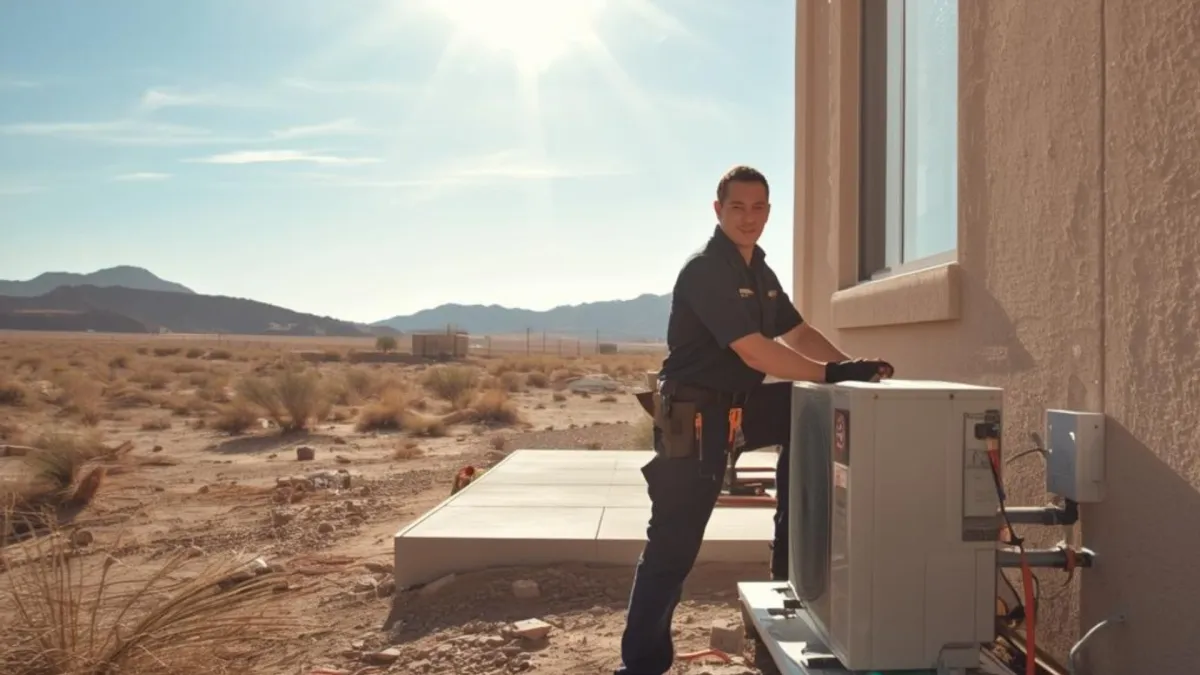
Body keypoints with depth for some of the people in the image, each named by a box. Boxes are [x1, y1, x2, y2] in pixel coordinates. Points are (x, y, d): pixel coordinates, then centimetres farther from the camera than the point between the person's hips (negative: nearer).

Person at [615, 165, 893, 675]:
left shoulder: (760, 271, 12)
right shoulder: (705, 270, -17)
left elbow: (797, 332, 14)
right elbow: (755, 351, -24)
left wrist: (853, 365, -1)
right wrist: (834, 373, -23)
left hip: (739, 404, 9)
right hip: (693, 413, -8)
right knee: (674, 541, -4)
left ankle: (790, 563, 10)